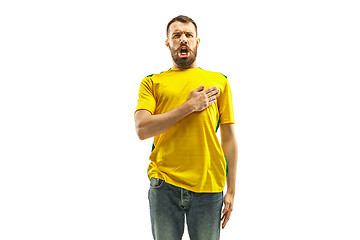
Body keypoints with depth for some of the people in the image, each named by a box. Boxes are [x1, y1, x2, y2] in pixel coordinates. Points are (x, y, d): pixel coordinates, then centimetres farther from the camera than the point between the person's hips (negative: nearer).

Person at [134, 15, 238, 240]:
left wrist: (231, 190, 4)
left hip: (208, 186, 1)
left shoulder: (219, 81, 11)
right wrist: (190, 106, -8)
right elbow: (142, 129, -5)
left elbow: (229, 138, 9)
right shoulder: (152, 82, 10)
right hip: (164, 185, 0)